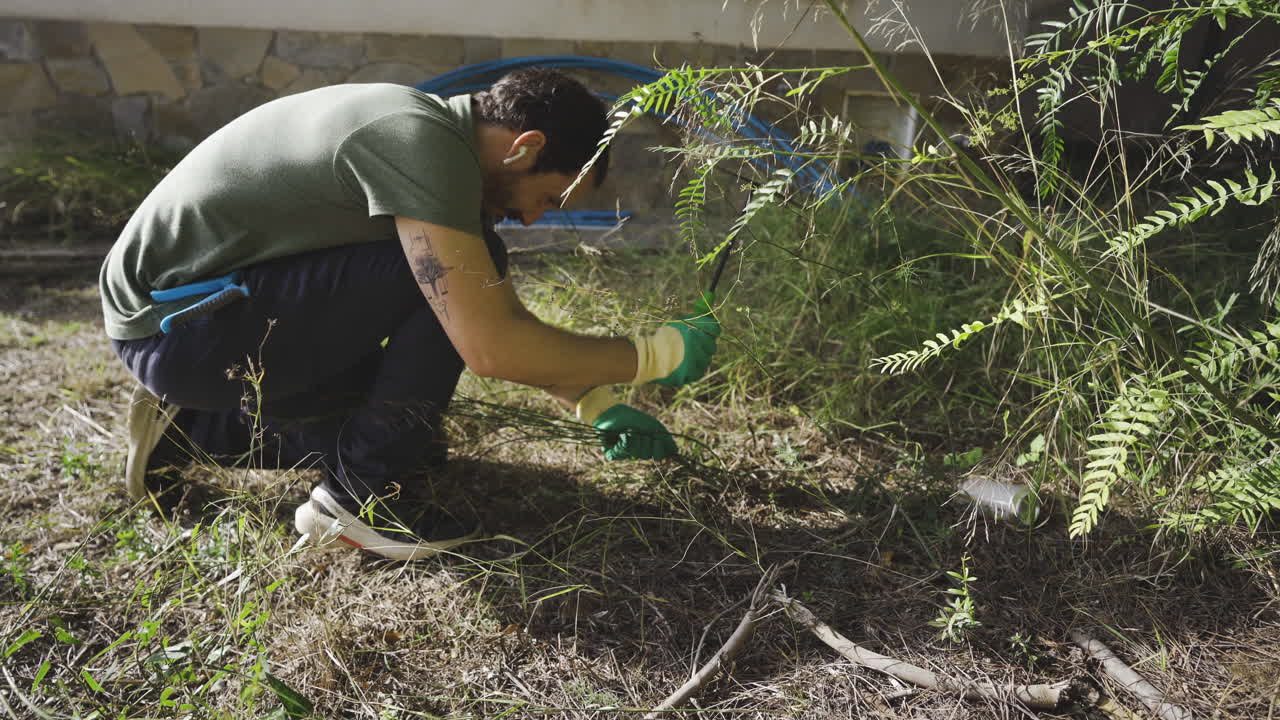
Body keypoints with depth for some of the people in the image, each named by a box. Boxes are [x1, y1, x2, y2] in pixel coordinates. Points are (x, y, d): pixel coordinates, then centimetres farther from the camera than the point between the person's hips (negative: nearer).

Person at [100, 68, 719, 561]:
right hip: (171, 321, -10)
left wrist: (598, 407, 10)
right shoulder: (421, 141, -24)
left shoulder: (432, 134, 6)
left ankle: (194, 426, 19)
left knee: (417, 437, 12)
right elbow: (490, 349, -29)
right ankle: (361, 495, -8)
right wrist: (655, 354, -17)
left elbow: (503, 317, 13)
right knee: (456, 271, -21)